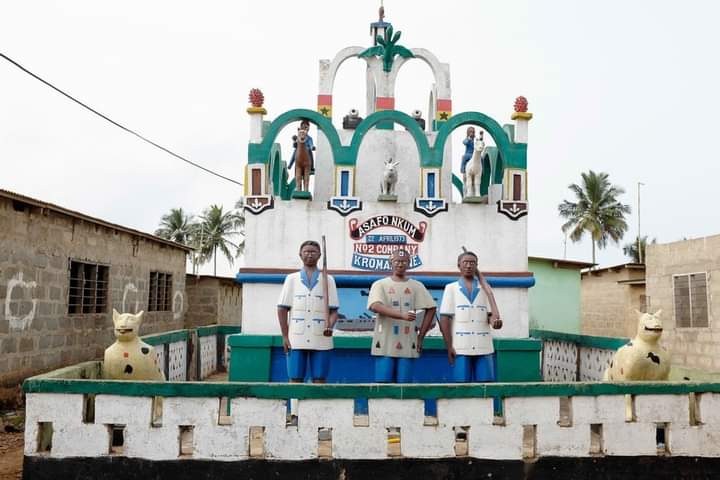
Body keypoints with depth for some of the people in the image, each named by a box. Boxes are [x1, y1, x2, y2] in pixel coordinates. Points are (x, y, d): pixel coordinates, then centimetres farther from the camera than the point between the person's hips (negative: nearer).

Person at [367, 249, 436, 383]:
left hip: (407, 346, 2)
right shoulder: (380, 284, 2)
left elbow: (431, 309, 13)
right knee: (382, 382, -2)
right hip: (384, 344, -2)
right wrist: (402, 315, -27)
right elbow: (375, 306, -16)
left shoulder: (417, 286, 10)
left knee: (404, 384, 4)